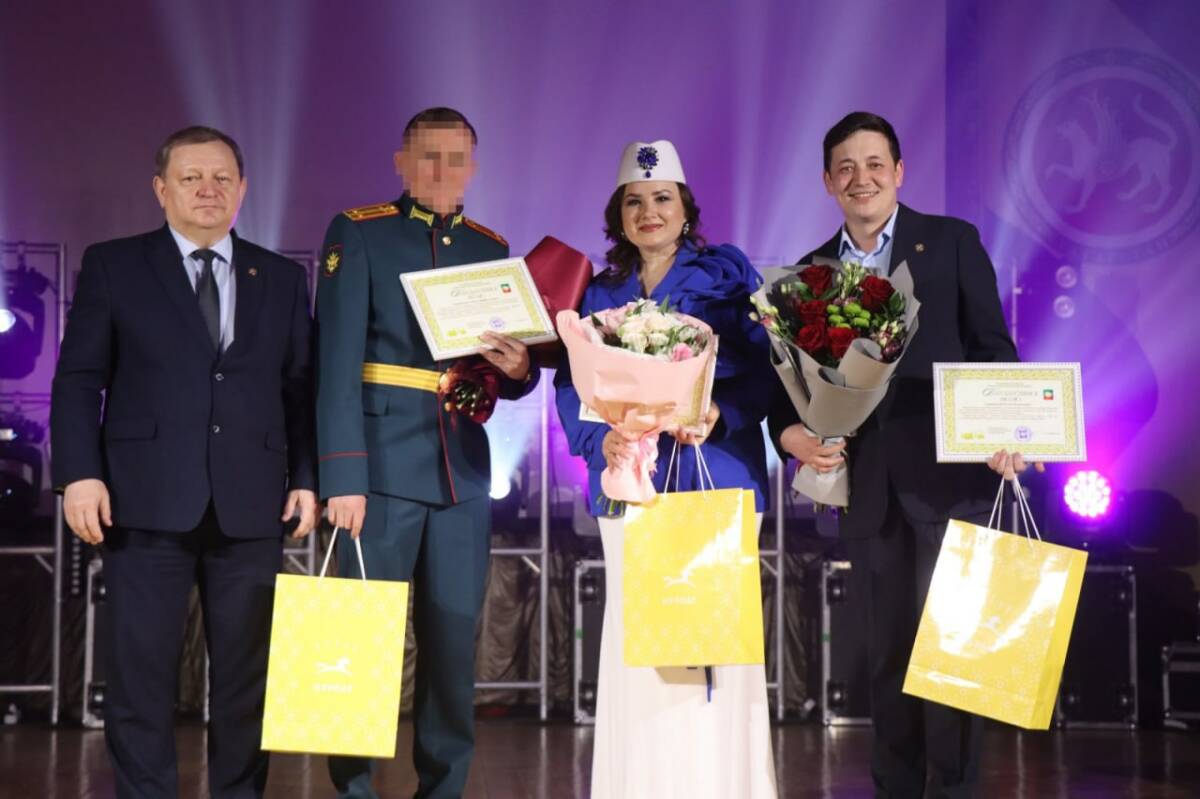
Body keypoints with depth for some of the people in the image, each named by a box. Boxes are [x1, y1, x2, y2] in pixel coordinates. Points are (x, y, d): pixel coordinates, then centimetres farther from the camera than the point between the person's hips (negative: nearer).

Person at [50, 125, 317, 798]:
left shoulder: (282, 278, 14)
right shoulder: (112, 267, 7)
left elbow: (301, 388, 12)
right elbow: (79, 380, 3)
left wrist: (306, 478, 3)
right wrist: (80, 472, -7)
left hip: (250, 507, 2)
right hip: (149, 502, -2)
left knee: (247, 672, 5)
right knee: (140, 669, 0)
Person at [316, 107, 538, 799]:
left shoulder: (491, 249, 13)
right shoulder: (359, 234, 0)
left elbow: (506, 376, 18)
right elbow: (337, 360, -8)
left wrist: (520, 369, -7)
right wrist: (343, 476, -16)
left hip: (463, 474, 4)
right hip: (384, 467, -4)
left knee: (455, 642, 7)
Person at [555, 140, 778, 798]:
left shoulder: (726, 272, 8)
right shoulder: (598, 292, 15)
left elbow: (761, 364, -2)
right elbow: (572, 381, 6)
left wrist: (719, 412, -21)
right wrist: (600, 439, -13)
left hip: (715, 476, -2)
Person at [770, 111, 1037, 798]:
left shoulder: (952, 242, 3)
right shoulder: (811, 271, 12)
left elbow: (993, 348, -1)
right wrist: (792, 433, -10)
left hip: (947, 470, -3)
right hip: (868, 482, 4)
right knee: (888, 647, 11)